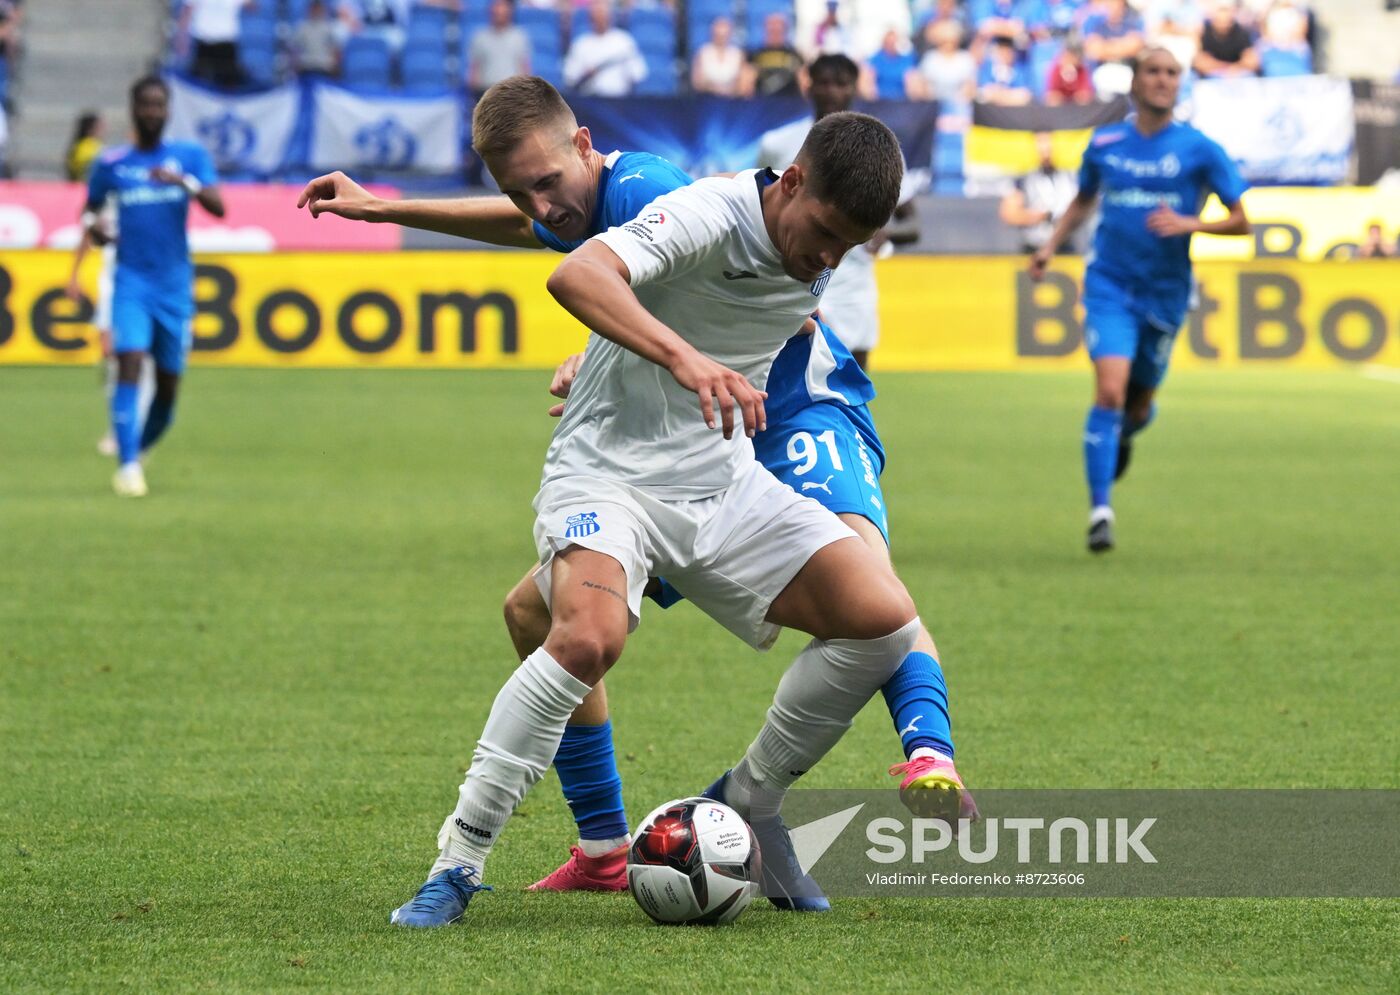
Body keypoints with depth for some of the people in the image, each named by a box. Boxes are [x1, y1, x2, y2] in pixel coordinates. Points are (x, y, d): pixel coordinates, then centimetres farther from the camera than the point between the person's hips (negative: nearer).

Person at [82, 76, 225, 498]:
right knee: (129, 362, -20)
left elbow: (218, 207, -9)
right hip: (131, 282, -1)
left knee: (168, 384, 6)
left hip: (175, 285, 1)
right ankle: (128, 466, -21)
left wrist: (185, 182, -27)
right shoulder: (111, 164, 4)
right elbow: (90, 207, 18)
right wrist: (91, 223, -6)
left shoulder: (191, 156, 3)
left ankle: (138, 446, 32)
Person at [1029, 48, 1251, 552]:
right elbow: (1083, 200, 23)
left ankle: (1122, 435, 53)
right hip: (1109, 286, -1)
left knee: (1139, 404, 14)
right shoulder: (1104, 144, 3)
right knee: (1110, 391, -19)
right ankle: (1100, 512, -17)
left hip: (1165, 293, 1)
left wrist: (1188, 223, -18)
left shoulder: (1199, 150, -4)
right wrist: (1052, 245, 10)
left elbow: (1241, 221, -2)